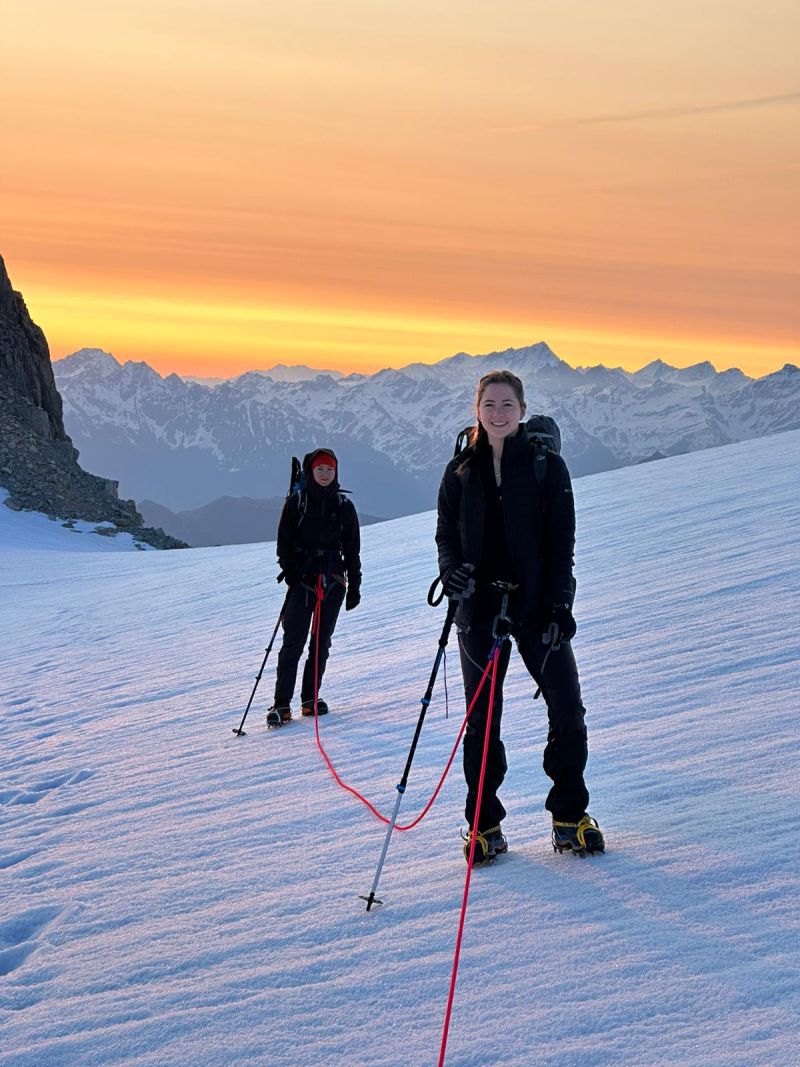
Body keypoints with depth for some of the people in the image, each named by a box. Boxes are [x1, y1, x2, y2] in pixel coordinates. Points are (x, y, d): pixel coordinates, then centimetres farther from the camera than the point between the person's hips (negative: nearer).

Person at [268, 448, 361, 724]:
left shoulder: (344, 506, 8)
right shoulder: (296, 503, 2)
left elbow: (352, 549, 11)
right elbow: (284, 541, 3)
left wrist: (354, 585, 9)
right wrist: (290, 570, -12)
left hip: (333, 582, 3)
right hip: (302, 580, -3)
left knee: (322, 642, 7)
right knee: (293, 642, -8)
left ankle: (310, 697, 18)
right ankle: (282, 704, -8)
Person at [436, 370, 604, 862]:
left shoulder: (547, 465, -2)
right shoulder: (461, 471, 5)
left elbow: (562, 541, -5)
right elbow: (447, 533, 9)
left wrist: (558, 607, -13)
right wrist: (452, 570, -12)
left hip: (538, 604, -1)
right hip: (480, 606, 2)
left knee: (568, 712, -2)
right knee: (482, 718, 6)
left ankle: (570, 816, 15)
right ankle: (485, 824, 17)